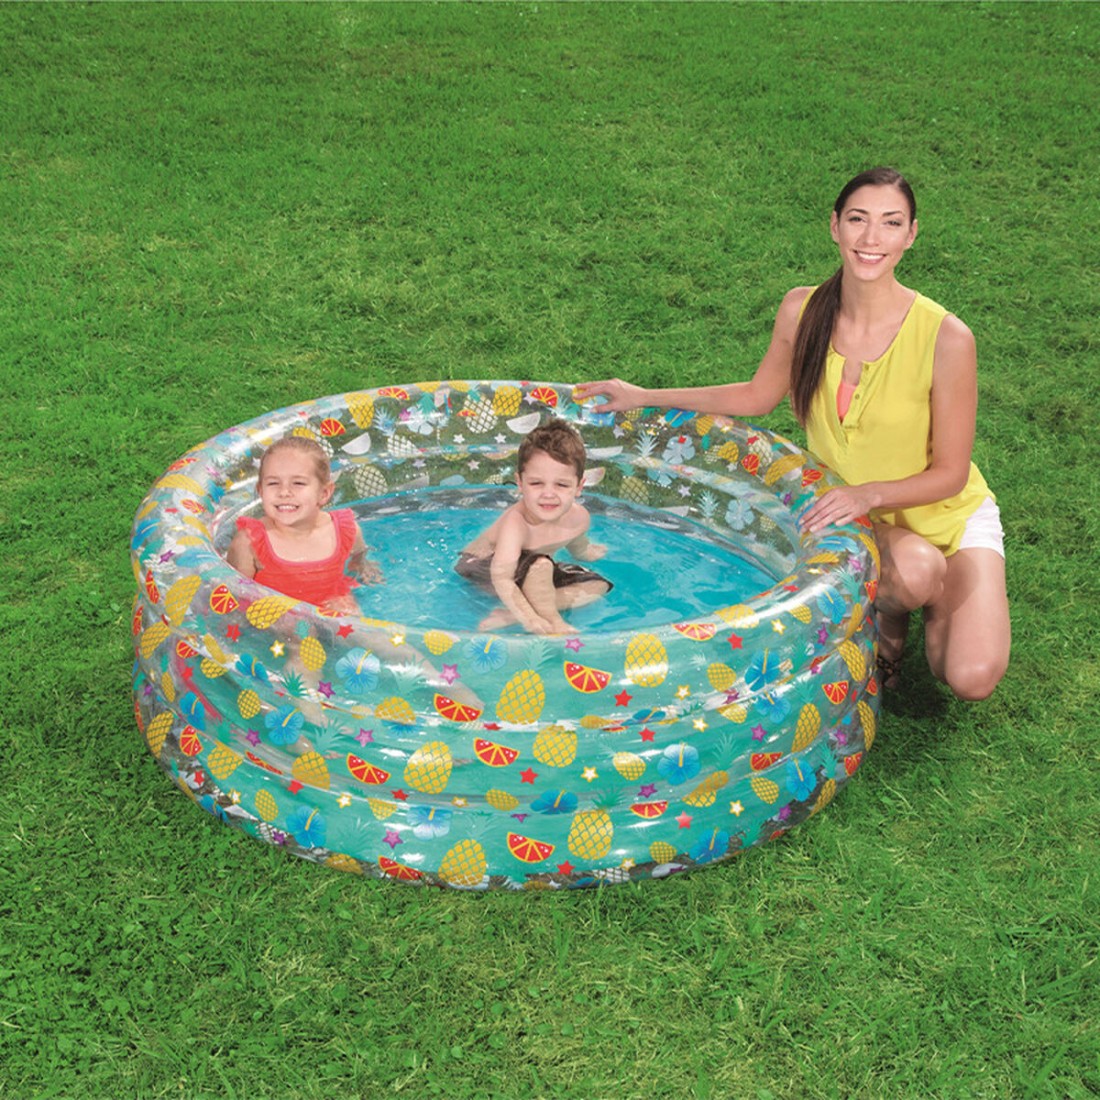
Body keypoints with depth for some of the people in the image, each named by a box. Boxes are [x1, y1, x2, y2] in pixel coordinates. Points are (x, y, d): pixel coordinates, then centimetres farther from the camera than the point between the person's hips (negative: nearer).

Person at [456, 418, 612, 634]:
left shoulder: (579, 517, -15)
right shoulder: (515, 523, -37)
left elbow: (578, 548, 10)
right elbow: (502, 579, -43)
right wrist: (529, 618, -53)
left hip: (531, 573, 9)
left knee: (598, 586, -3)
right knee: (540, 564, -37)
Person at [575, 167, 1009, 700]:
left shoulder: (945, 337, -24)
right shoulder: (802, 310, -13)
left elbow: (950, 474, -15)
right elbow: (758, 397, 7)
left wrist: (871, 493, -32)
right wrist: (644, 397, 6)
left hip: (948, 514, -1)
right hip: (863, 520, 2)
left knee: (972, 679, -24)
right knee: (910, 567, -35)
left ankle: (938, 600, 11)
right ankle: (889, 613, 3)